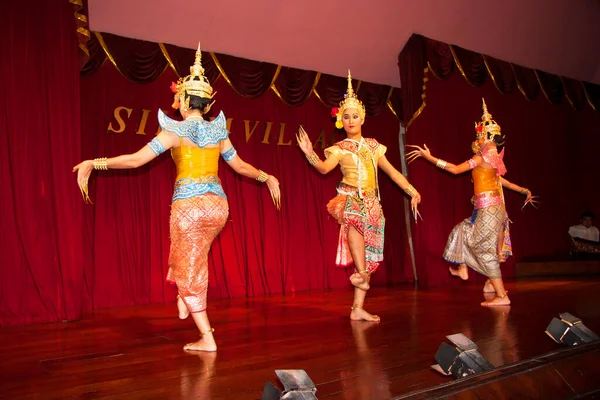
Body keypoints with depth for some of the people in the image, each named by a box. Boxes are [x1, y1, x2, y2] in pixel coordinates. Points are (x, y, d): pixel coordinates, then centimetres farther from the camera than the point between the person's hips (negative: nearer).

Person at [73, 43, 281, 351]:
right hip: (218, 205, 5)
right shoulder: (219, 132, 7)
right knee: (193, 256, 34)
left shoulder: (175, 131, -6)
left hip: (188, 206, -5)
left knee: (190, 270, 7)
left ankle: (207, 338, 8)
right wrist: (267, 177, 31)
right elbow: (241, 166, 15)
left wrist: (93, 163, -5)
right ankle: (184, 300, 33)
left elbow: (136, 159, -11)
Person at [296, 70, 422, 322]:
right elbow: (324, 168, -14)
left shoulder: (373, 146, 14)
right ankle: (362, 273, -32)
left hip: (371, 203, 4)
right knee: (355, 220, -41)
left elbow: (392, 171, 16)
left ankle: (358, 309, 3)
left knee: (369, 255, -1)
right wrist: (309, 153, -31)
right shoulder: (339, 148, 4)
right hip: (350, 199, -3)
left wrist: (412, 191, 10)